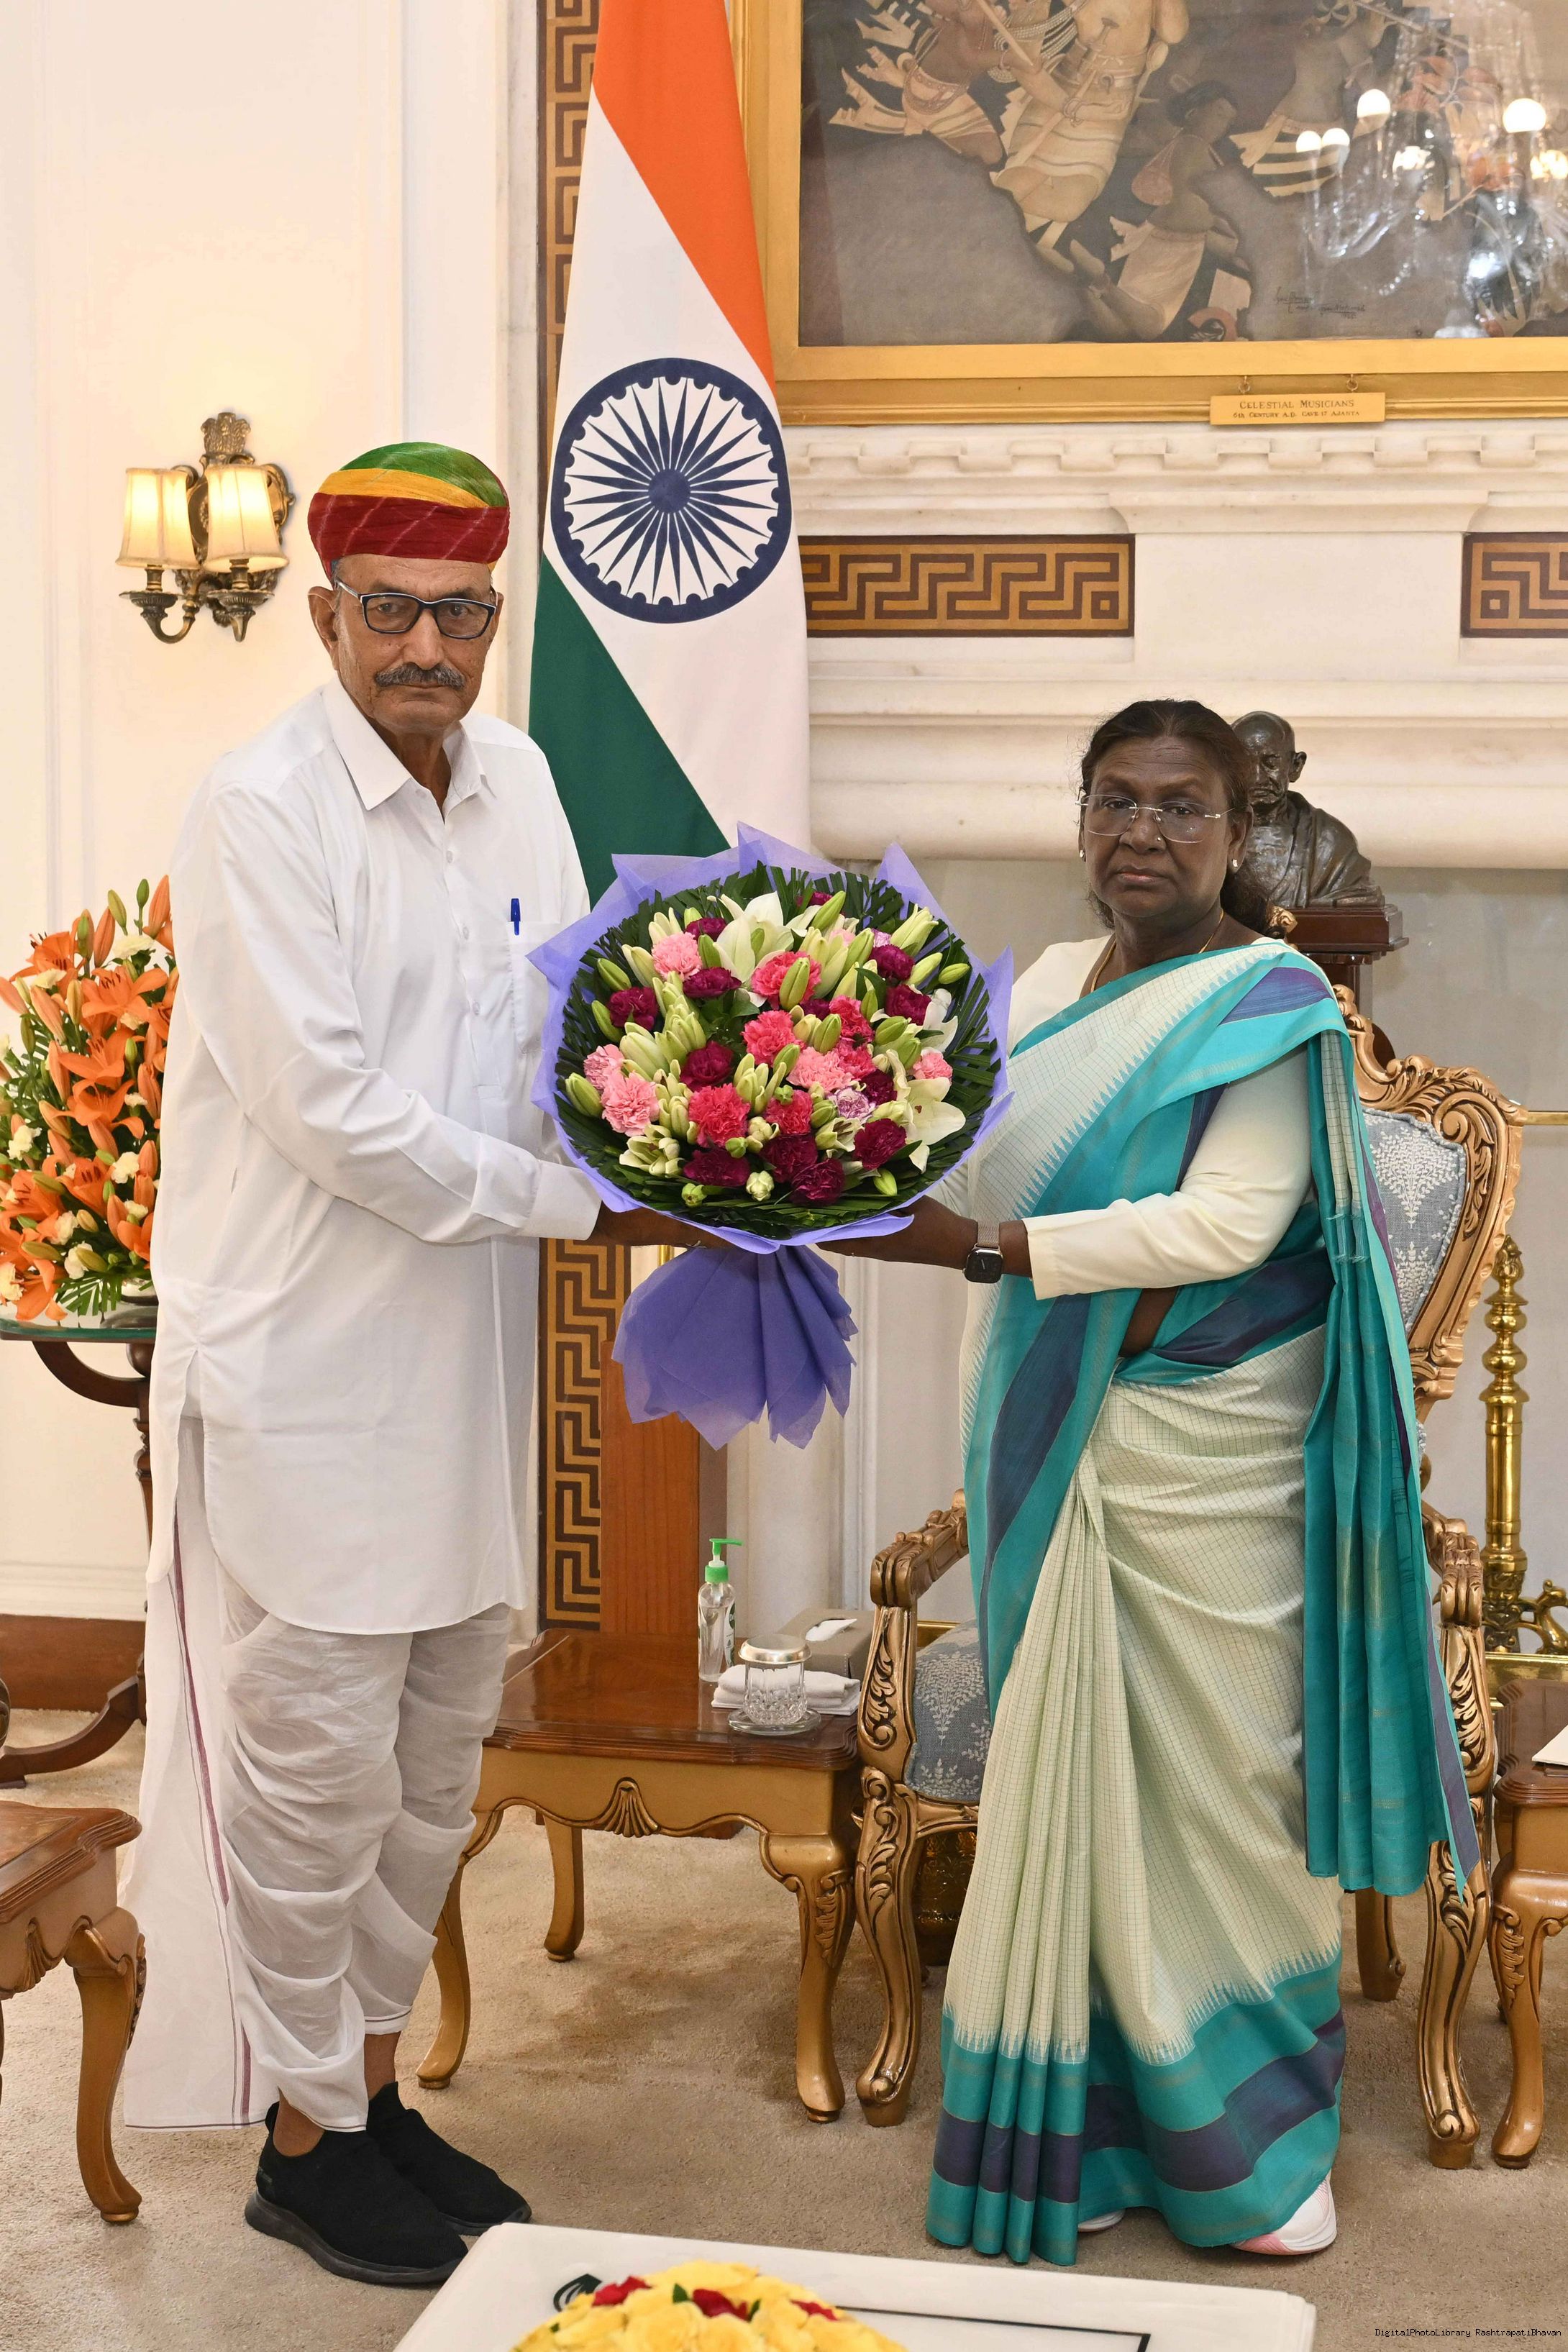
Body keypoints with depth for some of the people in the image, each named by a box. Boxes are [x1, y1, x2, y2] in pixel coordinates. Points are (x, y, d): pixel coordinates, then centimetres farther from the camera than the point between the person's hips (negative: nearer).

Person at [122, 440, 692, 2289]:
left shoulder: (512, 780, 7)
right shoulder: (262, 813, -15)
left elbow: (566, 1015, 13)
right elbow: (330, 1109, -19)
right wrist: (571, 1204, -13)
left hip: (462, 1354, 7)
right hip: (303, 1359, -7)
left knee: (436, 1753, 16)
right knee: (313, 1757, 2)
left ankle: (373, 2086, 32)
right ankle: (305, 2139, 19)